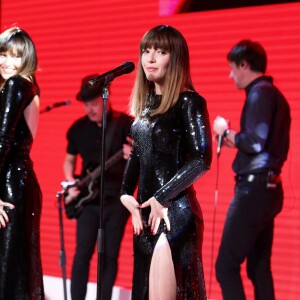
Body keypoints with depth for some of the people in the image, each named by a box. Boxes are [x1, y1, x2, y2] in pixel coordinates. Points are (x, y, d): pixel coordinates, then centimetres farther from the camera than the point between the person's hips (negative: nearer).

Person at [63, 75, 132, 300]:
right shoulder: (78, 128, 5)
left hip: (117, 197, -2)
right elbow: (69, 159, 17)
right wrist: (71, 182, -1)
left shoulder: (126, 123, -7)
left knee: (110, 254, 2)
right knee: (83, 252, -2)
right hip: (88, 197, 3)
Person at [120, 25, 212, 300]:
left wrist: (161, 198, -12)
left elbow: (201, 160, -15)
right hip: (145, 210, 7)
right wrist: (126, 194, 3)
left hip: (175, 209, -7)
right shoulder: (146, 103, 13)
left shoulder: (189, 102, -8)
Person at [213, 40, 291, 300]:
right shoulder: (274, 94, 17)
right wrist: (235, 139, 16)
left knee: (226, 266, -9)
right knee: (259, 269, 12)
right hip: (268, 188, 10)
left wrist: (225, 132, -6)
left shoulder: (260, 93, -12)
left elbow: (254, 142, -21)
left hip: (254, 188, -10)